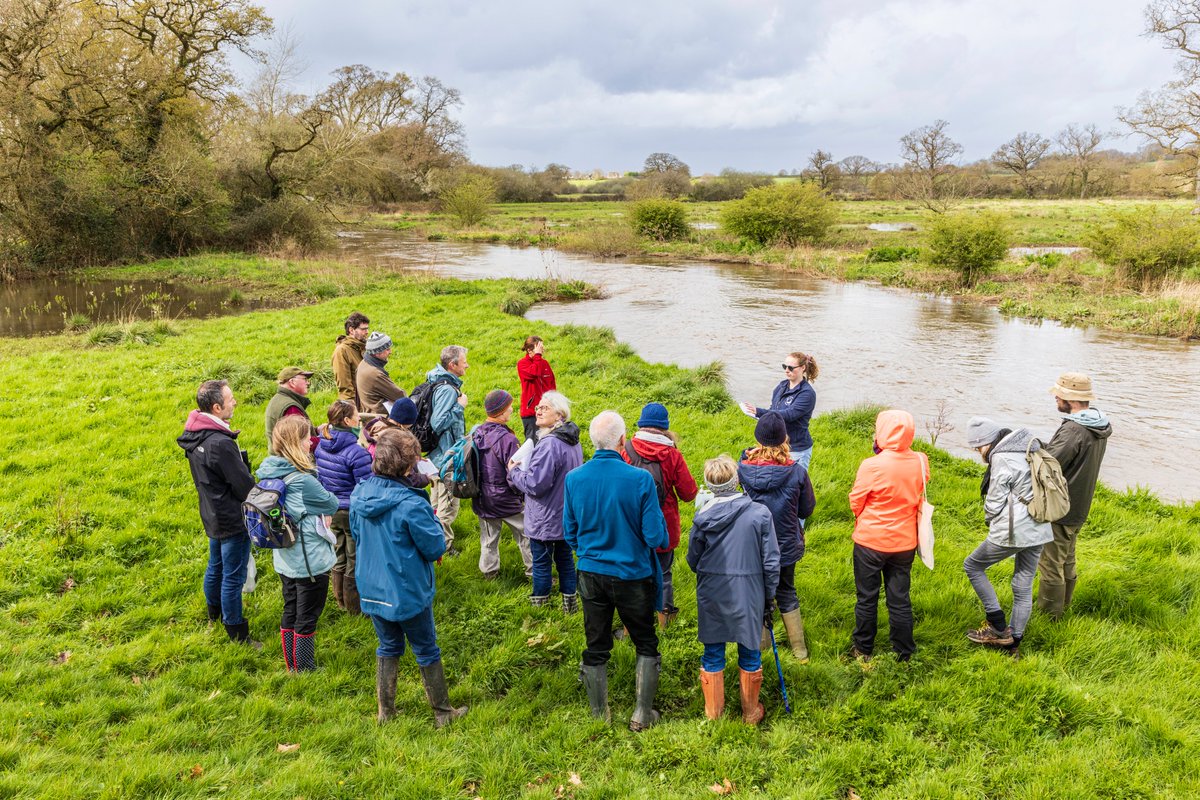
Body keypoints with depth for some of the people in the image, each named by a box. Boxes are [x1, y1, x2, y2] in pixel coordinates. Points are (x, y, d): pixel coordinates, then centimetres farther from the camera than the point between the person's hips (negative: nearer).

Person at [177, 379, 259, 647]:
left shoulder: (193, 436, -1)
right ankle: (237, 633, 15)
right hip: (232, 521, -9)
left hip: (212, 516, 9)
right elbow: (245, 486, -22)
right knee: (233, 577, 3)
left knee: (216, 566, 27)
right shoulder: (221, 444, -30)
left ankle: (214, 610, 47)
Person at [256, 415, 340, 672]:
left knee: (290, 613, 21)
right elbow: (332, 505, -11)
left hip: (285, 560, 8)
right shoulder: (302, 481, -26)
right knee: (307, 619, 7)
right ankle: (305, 671, 20)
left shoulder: (270, 474, -2)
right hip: (310, 562, -8)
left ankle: (292, 665, 36)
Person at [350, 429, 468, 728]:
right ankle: (443, 712, 28)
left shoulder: (359, 494, -8)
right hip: (408, 593, -5)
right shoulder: (411, 504, -28)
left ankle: (385, 709, 33)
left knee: (388, 647, 24)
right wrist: (432, 519, -2)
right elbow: (436, 548, -18)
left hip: (371, 589, 5)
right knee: (427, 652, 13)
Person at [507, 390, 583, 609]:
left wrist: (514, 472, -9)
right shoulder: (572, 441, 4)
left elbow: (535, 484, -26)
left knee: (541, 563, 8)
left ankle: (540, 602, 21)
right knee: (565, 558, 20)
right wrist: (523, 469, 16)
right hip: (567, 516, 9)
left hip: (545, 520, -9)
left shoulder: (549, 445, -27)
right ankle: (570, 601, 30)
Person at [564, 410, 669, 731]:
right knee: (646, 645, 18)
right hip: (633, 574, -3)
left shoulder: (573, 479, -10)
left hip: (591, 574, 3)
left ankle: (599, 715, 30)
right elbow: (656, 537, -16)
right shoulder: (640, 479, -20)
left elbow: (570, 534, 1)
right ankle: (642, 714, 23)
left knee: (596, 648, 17)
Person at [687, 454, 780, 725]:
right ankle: (751, 711, 31)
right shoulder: (760, 513, -12)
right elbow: (771, 561, -7)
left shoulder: (702, 517, -11)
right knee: (749, 652, 16)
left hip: (711, 594, 1)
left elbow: (692, 560, 1)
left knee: (712, 653, 15)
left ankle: (713, 710, 29)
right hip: (749, 594, 0)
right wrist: (769, 595, 6)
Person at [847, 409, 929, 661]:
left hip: (870, 541, -3)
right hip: (905, 542, 4)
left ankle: (863, 648, 27)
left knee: (867, 598, 14)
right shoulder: (920, 462, -10)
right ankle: (904, 652, 25)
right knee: (900, 599, 15)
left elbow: (855, 502, -10)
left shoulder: (872, 466, -23)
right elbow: (918, 496, 7)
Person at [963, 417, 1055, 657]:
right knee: (1024, 586, 15)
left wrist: (991, 519, 9)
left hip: (1014, 532, -9)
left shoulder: (1001, 459, -16)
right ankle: (1014, 644, 25)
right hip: (1039, 530, 9)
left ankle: (999, 628, 8)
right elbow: (1035, 490, 15)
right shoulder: (1028, 449, 11)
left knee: (972, 565, 11)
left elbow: (994, 505, -14)